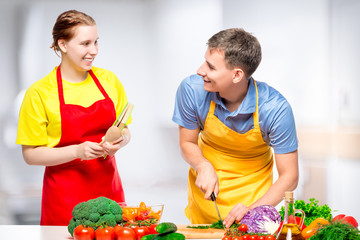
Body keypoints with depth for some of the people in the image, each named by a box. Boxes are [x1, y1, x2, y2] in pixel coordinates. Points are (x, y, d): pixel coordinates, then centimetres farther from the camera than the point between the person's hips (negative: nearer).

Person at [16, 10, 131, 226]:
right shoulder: (40, 93, -9)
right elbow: (31, 155, -8)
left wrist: (118, 142, -10)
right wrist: (77, 151, -20)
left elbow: (125, 131, 13)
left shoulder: (109, 80, 4)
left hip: (108, 187, 4)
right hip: (65, 194, -4)